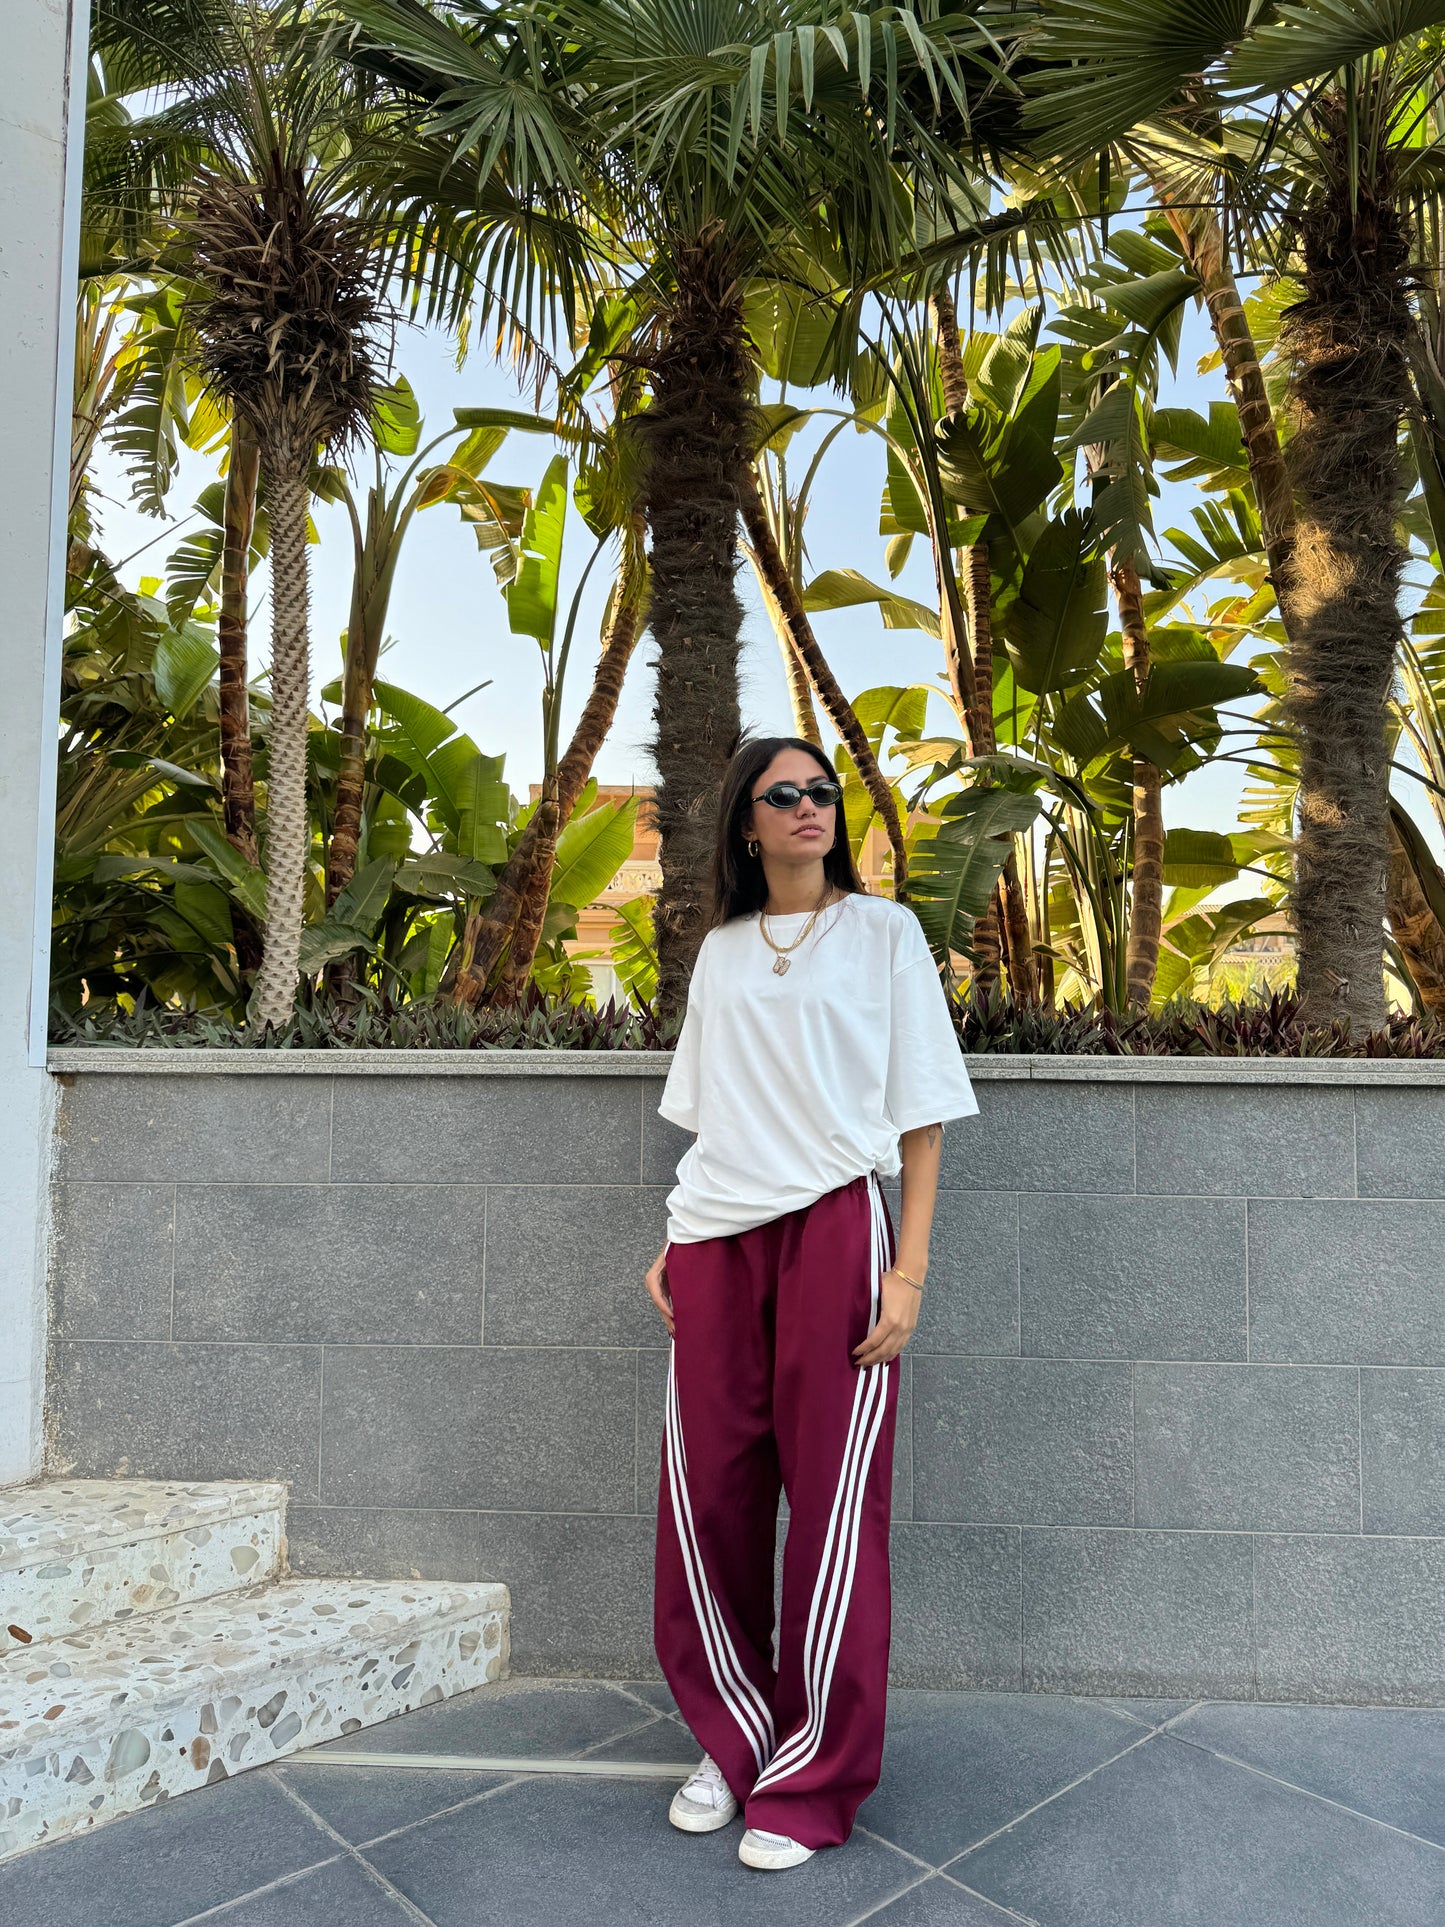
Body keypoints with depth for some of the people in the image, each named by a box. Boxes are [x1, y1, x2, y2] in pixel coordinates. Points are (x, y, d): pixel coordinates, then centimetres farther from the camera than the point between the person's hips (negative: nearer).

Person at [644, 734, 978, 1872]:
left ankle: (814, 1786, 16)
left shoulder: (884, 931, 6)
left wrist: (908, 1270, -6)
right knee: (705, 1495, 5)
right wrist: (671, 1245, 11)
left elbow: (922, 1115, 2)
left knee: (832, 1502, -1)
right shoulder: (719, 952, 16)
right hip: (718, 1236, 4)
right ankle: (734, 1745, 25)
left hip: (835, 1223, -3)